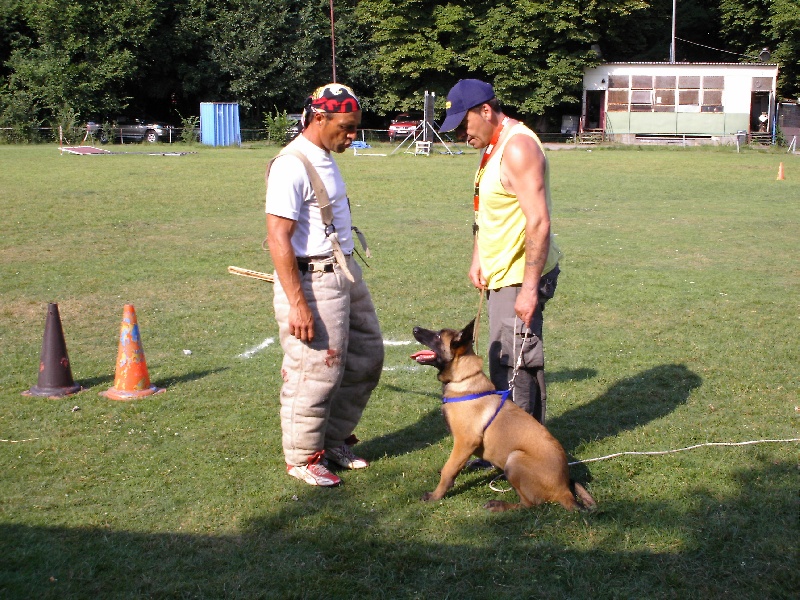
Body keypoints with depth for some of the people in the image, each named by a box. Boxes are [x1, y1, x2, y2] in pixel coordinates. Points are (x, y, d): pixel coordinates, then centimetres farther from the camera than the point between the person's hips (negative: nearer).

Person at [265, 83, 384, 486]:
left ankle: (334, 441, 32)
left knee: (367, 358, 17)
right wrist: (297, 304, -25)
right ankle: (302, 459, 17)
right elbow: (278, 238, -22)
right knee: (316, 374, -2)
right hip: (312, 282, -10)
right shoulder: (291, 166, -17)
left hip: (345, 272, 10)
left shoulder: (325, 160, 12)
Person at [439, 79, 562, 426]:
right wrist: (478, 258, 15)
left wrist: (530, 288, -25)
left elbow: (538, 223, -24)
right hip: (500, 274, 10)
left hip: (520, 278, -10)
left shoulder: (518, 147, -18)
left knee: (510, 367, -6)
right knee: (522, 364, 16)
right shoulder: (492, 147, 13)